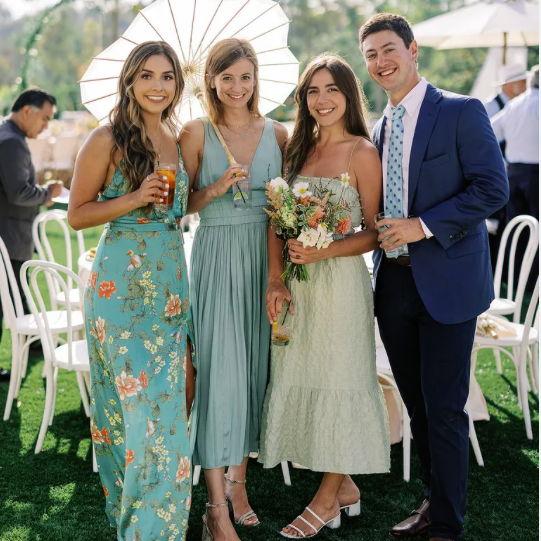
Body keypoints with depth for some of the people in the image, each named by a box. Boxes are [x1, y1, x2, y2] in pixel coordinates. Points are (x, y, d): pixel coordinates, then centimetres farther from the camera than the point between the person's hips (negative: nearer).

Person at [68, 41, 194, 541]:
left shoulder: (178, 140, 11)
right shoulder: (107, 140, -8)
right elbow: (77, 215, -7)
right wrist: (134, 200, -18)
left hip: (171, 283, 6)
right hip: (122, 287, -6)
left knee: (180, 392, 7)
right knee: (145, 401, -3)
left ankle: (162, 500, 26)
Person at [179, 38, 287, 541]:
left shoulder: (276, 132, 7)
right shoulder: (196, 133, -2)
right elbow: (183, 204, 1)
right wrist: (217, 189, -16)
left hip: (265, 255, 4)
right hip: (217, 257, -3)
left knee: (254, 365, 8)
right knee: (219, 368, -6)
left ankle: (238, 480, 24)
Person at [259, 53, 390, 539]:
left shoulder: (362, 152, -6)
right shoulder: (299, 148, 12)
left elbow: (374, 232, -7)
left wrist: (324, 251, -21)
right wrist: (276, 282, -3)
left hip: (340, 280, -6)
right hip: (296, 283, 6)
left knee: (336, 381, 2)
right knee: (300, 380, 10)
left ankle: (327, 499, 16)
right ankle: (345, 486, 25)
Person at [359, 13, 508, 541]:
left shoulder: (461, 112, -6)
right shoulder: (380, 128, 14)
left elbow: (492, 187, -14)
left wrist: (423, 226, -19)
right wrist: (380, 234, 2)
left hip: (446, 282, -6)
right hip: (394, 283, 7)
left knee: (444, 410, -2)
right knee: (416, 405, 15)